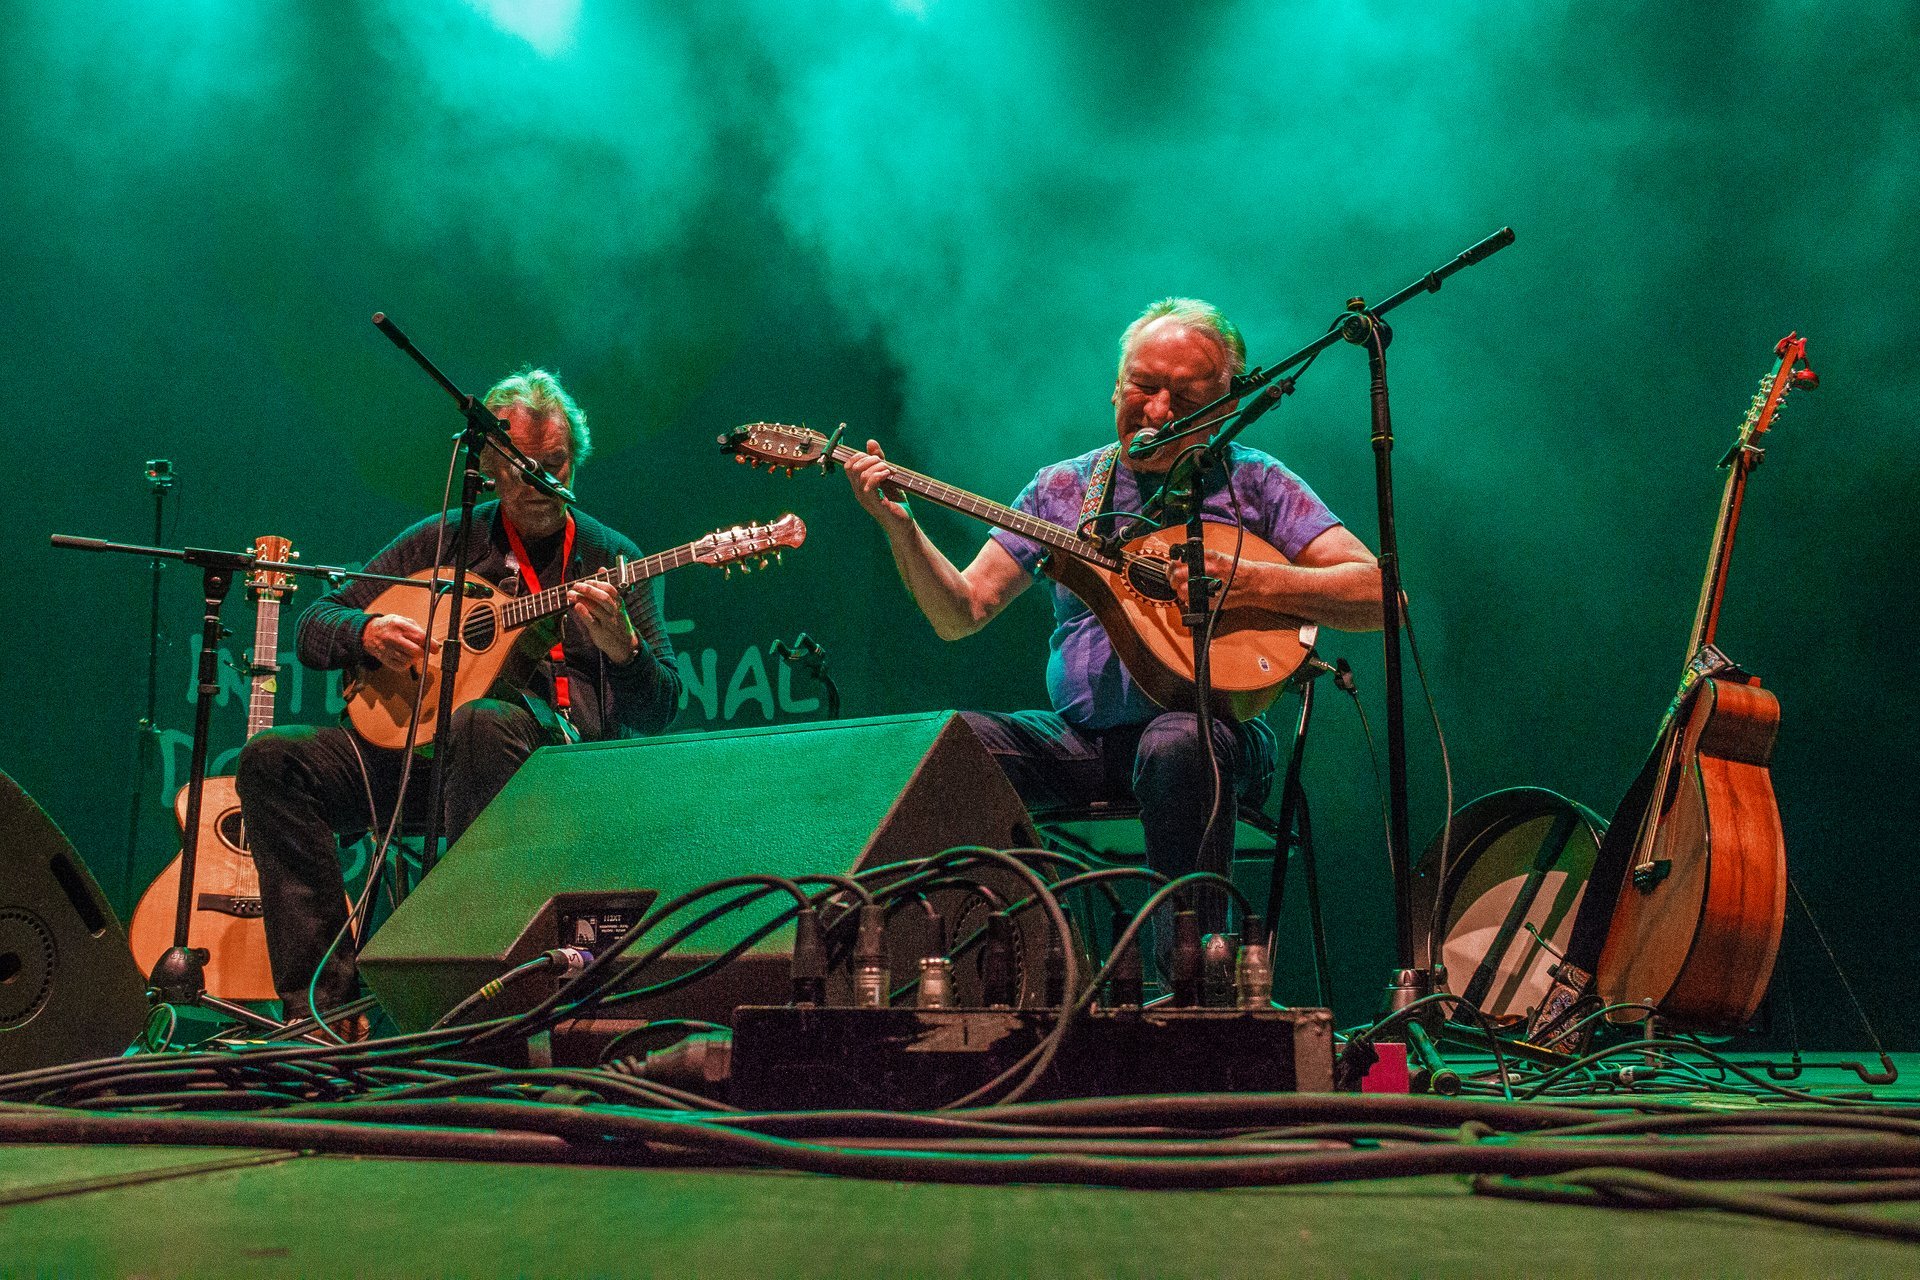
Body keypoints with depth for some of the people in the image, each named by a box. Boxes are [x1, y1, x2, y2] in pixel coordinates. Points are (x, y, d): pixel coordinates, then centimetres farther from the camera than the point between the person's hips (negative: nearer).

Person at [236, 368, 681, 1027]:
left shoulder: (611, 558, 8)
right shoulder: (440, 542, 16)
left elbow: (655, 713, 0)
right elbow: (315, 625, 17)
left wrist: (622, 647, -22)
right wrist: (367, 632, -7)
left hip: (558, 749, -4)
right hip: (419, 743, 4)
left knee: (484, 720, -39)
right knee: (270, 757, -17)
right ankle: (321, 996, -21)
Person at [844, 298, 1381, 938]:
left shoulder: (1250, 482, 4)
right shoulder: (1062, 488, 12)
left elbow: (1381, 596, -5)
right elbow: (960, 614, 7)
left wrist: (1249, 582, -17)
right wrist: (899, 524, -8)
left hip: (1207, 723, -3)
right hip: (1081, 734, 3)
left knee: (1176, 747, -37)